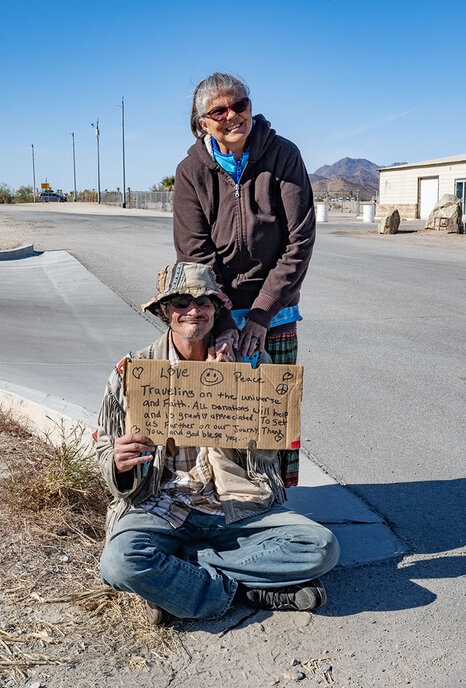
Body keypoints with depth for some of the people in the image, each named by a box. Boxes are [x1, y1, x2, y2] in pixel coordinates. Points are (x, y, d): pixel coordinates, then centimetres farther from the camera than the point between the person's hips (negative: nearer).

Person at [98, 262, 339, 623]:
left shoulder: (251, 362, 4)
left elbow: (265, 447, -1)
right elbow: (108, 450, 9)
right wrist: (120, 465, -17)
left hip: (240, 508, 2)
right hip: (162, 507, -1)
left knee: (322, 546, -21)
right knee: (120, 561, -32)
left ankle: (171, 574, -14)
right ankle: (247, 591, -12)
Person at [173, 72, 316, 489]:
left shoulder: (283, 156, -6)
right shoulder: (192, 171, -3)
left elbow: (300, 240, -9)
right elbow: (195, 254, -6)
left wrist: (261, 314, -14)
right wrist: (221, 324, -18)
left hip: (275, 313, 0)